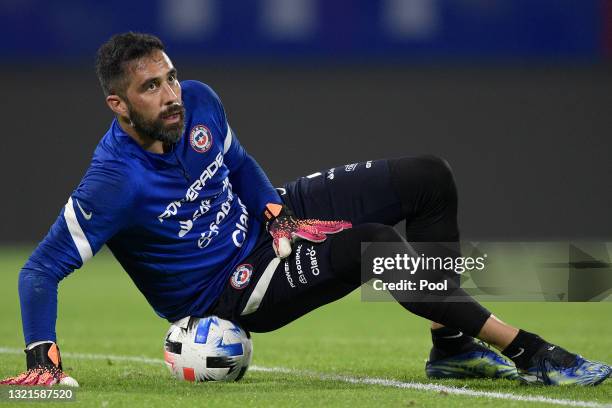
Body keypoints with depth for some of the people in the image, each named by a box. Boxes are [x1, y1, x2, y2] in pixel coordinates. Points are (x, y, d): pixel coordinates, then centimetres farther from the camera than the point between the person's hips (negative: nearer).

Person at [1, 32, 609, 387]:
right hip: (228, 292, -8)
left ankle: (451, 345, 1)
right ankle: (526, 353, -26)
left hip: (261, 222, 8)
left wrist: (276, 212, -3)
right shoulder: (115, 182, -30)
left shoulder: (198, 101, -10)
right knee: (374, 243, -32)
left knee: (429, 177, 1)